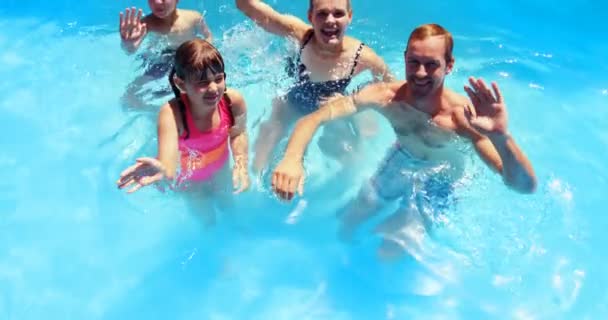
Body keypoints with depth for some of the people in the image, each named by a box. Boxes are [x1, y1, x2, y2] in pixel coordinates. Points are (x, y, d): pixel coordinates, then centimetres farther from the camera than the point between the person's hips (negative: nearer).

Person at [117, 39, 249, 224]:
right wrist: (163, 172, -79)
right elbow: (168, 167, -57)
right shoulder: (172, 113, -42)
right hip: (189, 178, -3)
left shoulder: (233, 101, -32)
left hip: (220, 169, 3)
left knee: (228, 204, 31)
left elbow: (238, 134, -8)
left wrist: (241, 165, -21)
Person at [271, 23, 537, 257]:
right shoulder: (385, 96, -30)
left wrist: (501, 136, -67)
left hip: (438, 185, -3)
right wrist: (292, 158, -55)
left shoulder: (463, 116, -39)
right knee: (346, 226, 14)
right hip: (398, 164, 3)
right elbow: (315, 118, -33)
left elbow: (526, 186, -46)